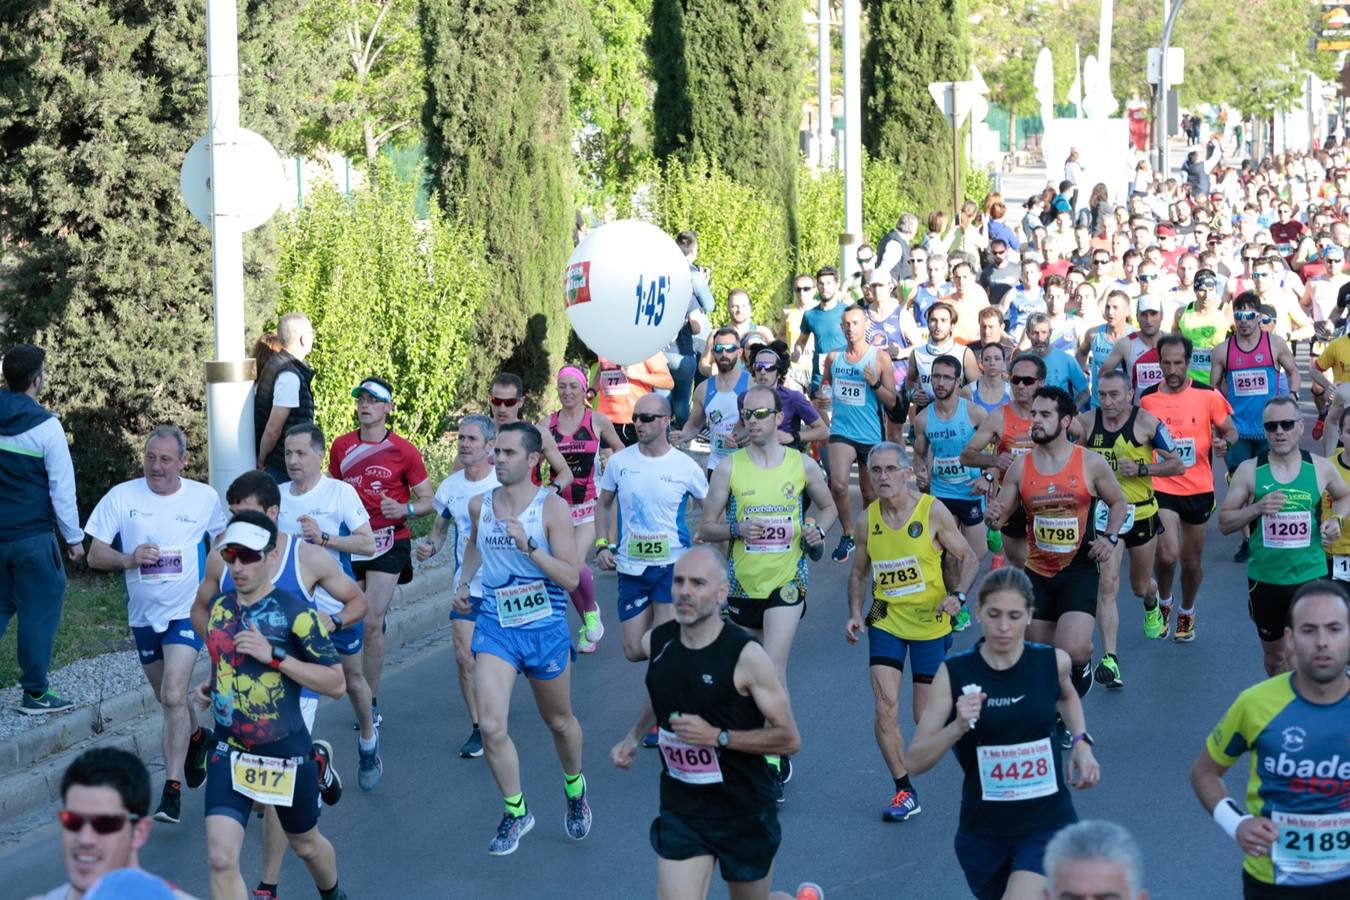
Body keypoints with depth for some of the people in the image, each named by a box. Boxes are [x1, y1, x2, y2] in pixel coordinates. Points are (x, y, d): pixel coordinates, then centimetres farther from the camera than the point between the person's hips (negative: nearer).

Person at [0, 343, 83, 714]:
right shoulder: (45, 425, -13)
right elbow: (62, 487, -10)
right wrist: (74, 537, -1)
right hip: (32, 536, -6)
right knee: (39, 611, 3)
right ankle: (35, 694, 7)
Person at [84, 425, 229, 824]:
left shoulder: (204, 497, -5)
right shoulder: (121, 497, -6)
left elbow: (223, 540, 14)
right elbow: (95, 555, -5)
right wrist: (129, 559, -23)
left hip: (187, 611, -3)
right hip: (143, 612, 3)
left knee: (173, 696, -18)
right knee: (167, 698, 19)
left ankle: (172, 787, -15)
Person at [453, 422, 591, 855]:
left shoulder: (552, 507, -12)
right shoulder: (479, 505, 2)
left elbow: (571, 578, -17)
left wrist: (528, 547, -27)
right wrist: (464, 580, 13)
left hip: (545, 629, -2)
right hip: (495, 626, 3)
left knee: (559, 722, 16)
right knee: (491, 727, -12)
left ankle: (575, 790, 45)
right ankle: (516, 812, 8)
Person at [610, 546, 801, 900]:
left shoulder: (745, 656, -20)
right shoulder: (655, 642, -3)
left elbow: (789, 739, -16)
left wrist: (717, 737, -24)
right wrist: (634, 736, 8)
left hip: (744, 813, -3)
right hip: (680, 812, 4)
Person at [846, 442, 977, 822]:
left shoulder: (933, 512, -11)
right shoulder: (866, 519, -1)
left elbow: (969, 559, -4)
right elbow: (859, 573, 12)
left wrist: (958, 595, -22)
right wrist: (856, 613, -2)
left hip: (930, 623, -2)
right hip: (886, 622, 3)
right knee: (884, 710, -10)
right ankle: (905, 792, 2)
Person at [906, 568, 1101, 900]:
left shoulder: (1052, 662, -6)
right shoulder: (954, 673, -10)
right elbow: (913, 762, -11)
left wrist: (1081, 742, 4)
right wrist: (958, 727, -26)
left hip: (1048, 826, -1)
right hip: (983, 832, 1)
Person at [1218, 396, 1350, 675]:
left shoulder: (1321, 468, -3)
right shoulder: (1249, 470, -5)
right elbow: (1224, 524, -2)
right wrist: (1256, 508, -20)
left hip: (1310, 577, -1)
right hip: (1264, 578, 1)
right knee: (1274, 656, 18)